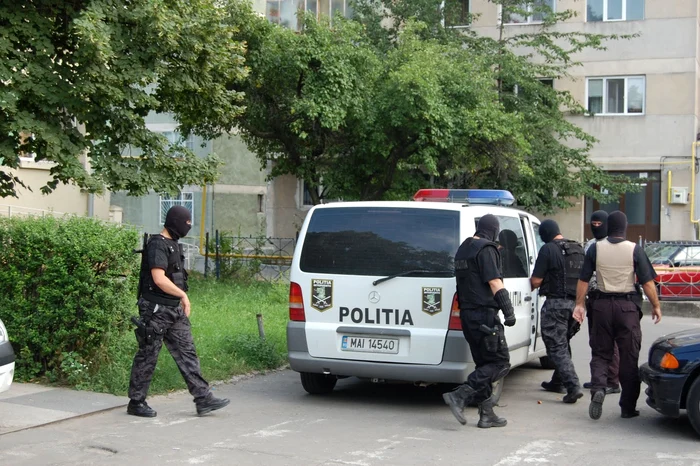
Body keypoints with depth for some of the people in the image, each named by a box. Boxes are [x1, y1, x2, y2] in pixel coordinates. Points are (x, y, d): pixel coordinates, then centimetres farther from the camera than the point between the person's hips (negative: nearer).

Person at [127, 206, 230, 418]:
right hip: (156, 310, -9)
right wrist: (183, 295, -16)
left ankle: (203, 399, 2)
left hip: (175, 311, 9)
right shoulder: (157, 245, -15)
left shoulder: (172, 244, 16)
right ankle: (136, 402, 12)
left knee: (187, 353, 4)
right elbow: (159, 279, -24)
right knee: (147, 357, 1)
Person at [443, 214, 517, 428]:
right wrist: (509, 311, -17)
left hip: (467, 314, 10)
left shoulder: (463, 249, 18)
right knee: (500, 363, -6)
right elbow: (494, 283, -17)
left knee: (484, 364, 13)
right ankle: (460, 396, -15)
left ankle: (487, 414, 11)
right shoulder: (486, 249, -11)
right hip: (484, 316, -10)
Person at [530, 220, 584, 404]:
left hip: (556, 304, -7)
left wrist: (531, 285, 9)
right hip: (575, 303, 7)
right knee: (563, 344, 21)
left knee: (556, 347, -4)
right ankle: (558, 382, 33)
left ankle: (573, 387, -15)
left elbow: (536, 281, -12)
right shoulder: (578, 249, 11)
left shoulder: (548, 249, -11)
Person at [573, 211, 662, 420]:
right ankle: (628, 407, 11)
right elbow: (647, 282, -6)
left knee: (600, 354, 11)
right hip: (628, 306, -1)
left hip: (602, 305, 1)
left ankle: (598, 388, -15)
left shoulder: (595, 248, 0)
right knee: (629, 357, 7)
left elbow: (583, 280, 2)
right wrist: (656, 306, 5)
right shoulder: (634, 250, -5)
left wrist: (579, 304, 11)